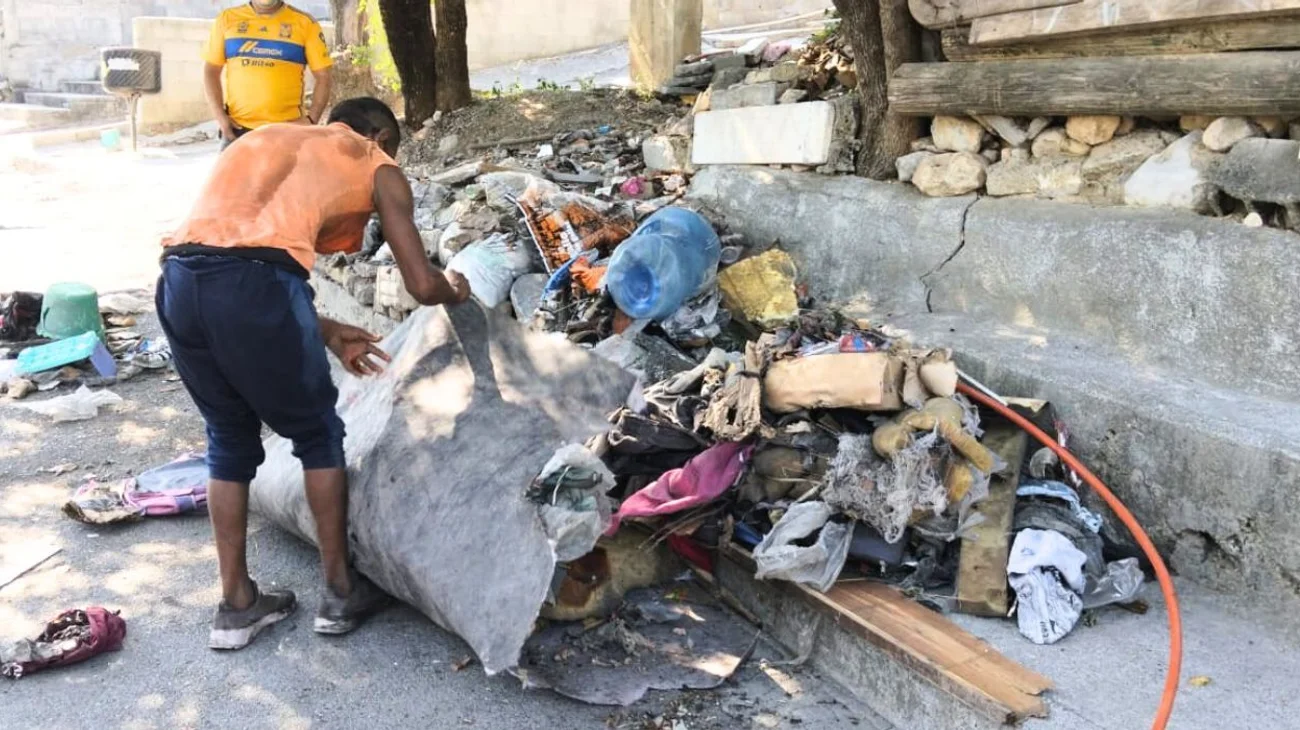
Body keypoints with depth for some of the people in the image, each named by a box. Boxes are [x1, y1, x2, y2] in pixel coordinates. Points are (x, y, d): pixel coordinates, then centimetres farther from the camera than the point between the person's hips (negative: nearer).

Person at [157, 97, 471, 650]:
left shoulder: (267, 137, 35)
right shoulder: (379, 168, 19)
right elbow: (423, 286, 12)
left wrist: (324, 333, 39)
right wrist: (455, 290, 37)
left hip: (177, 281, 6)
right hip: (254, 284, -5)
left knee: (230, 441, 23)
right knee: (318, 435, 18)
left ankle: (236, 604, 31)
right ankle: (340, 592, 29)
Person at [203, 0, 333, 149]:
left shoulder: (305, 23, 3)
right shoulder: (227, 19, 9)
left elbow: (323, 77, 2)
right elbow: (211, 71, 10)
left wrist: (311, 119, -10)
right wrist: (220, 116, -3)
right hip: (237, 128, 2)